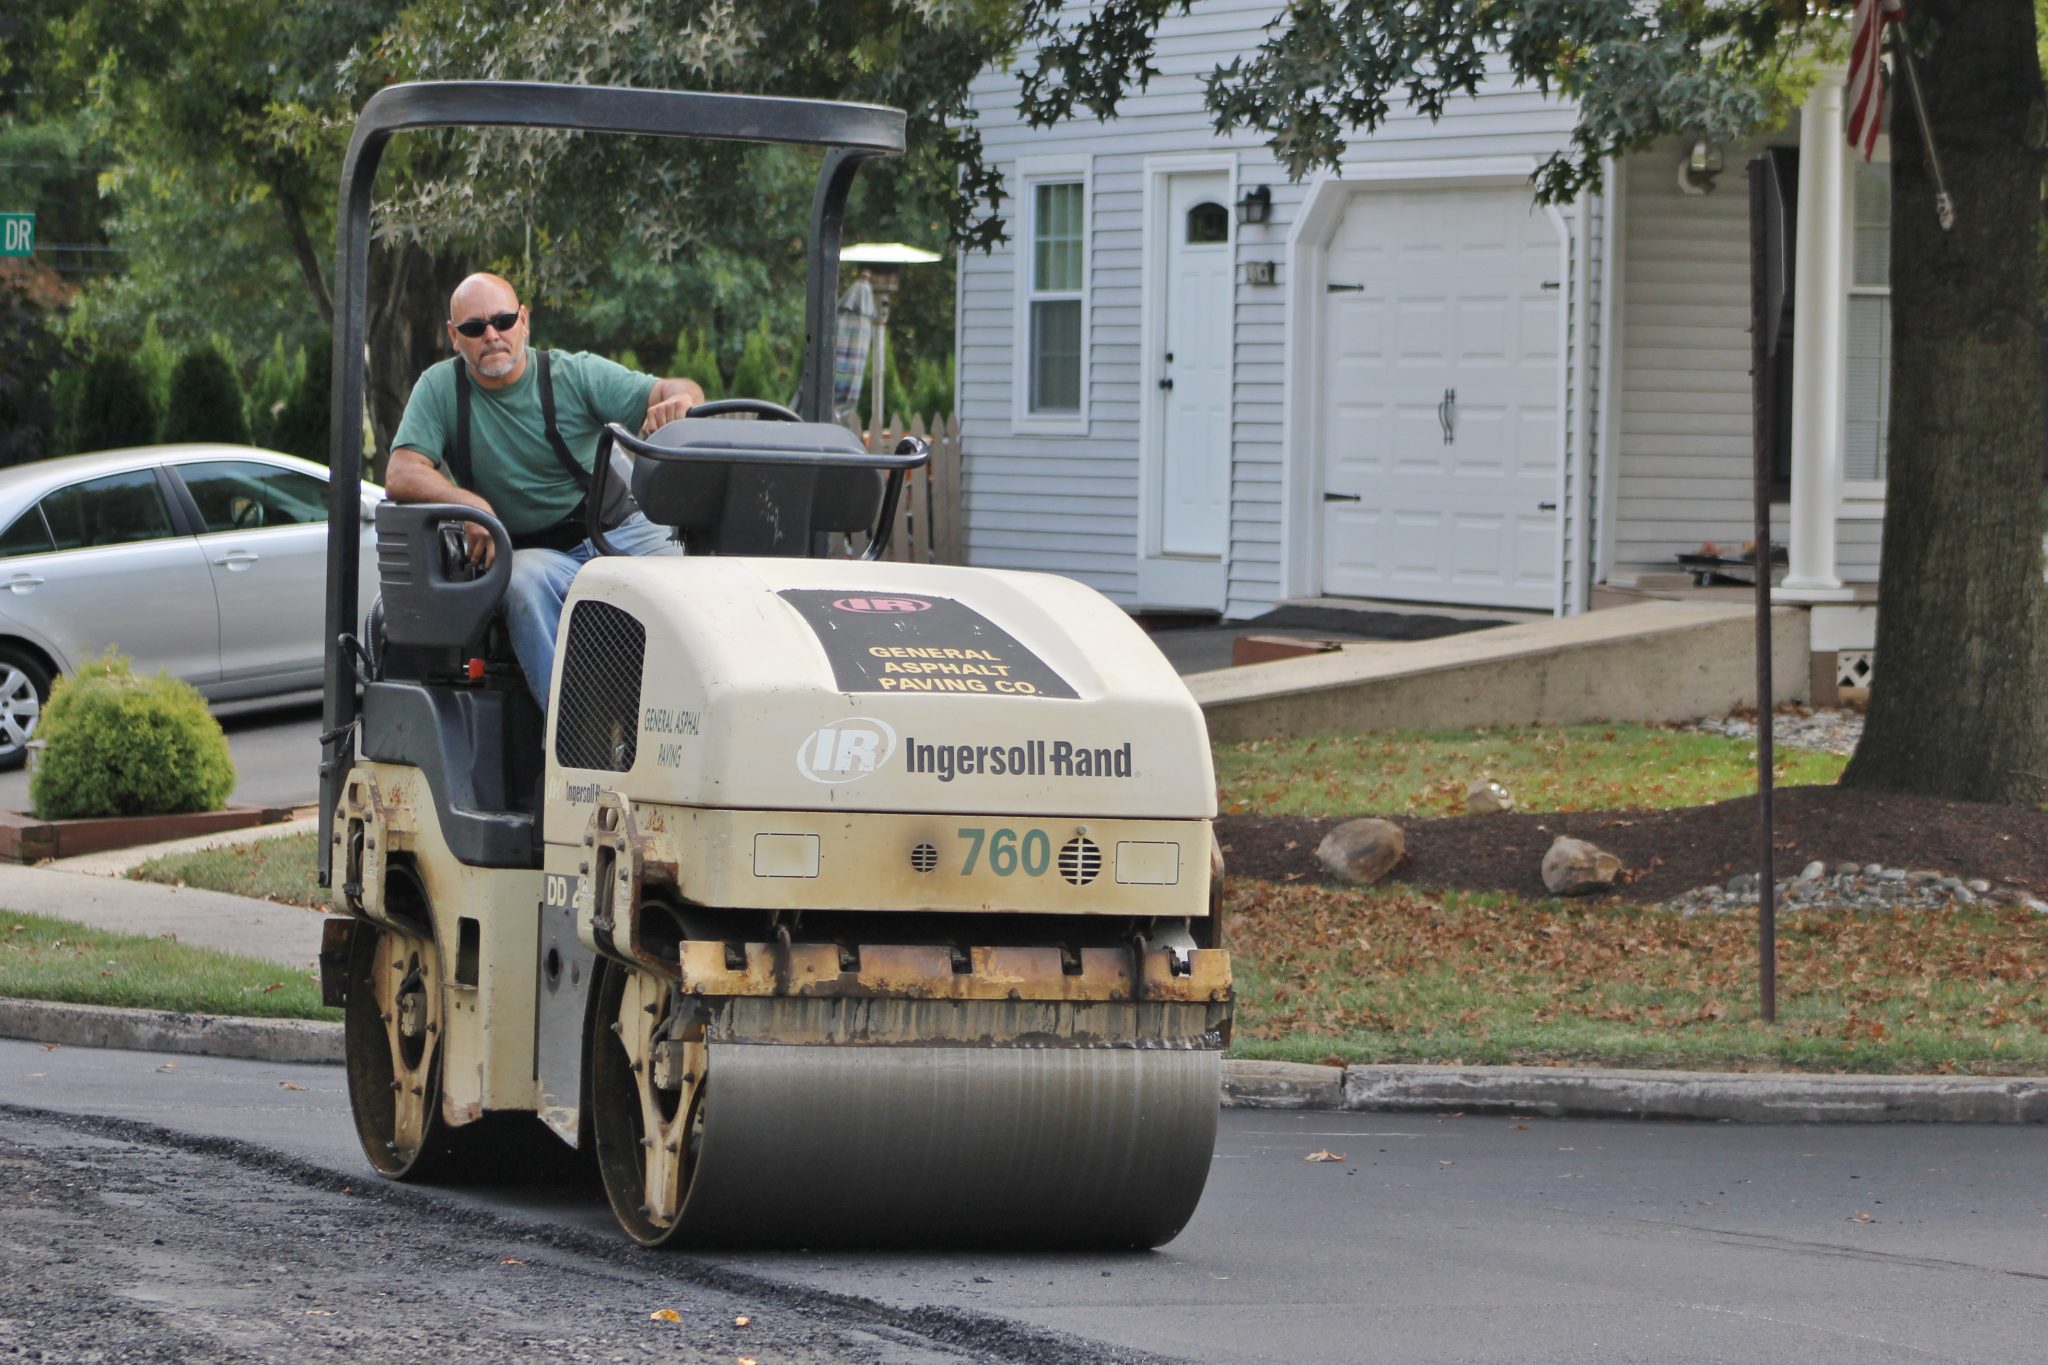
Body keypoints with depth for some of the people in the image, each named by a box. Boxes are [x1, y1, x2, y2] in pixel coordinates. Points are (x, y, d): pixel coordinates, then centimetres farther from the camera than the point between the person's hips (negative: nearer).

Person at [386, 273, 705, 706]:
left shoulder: (576, 374, 0)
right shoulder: (440, 388, 2)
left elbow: (683, 392, -6)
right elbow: (401, 475, -9)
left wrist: (679, 399, -32)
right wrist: (471, 504, -28)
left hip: (619, 533, 1)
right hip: (531, 551, -1)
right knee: (526, 584, -36)